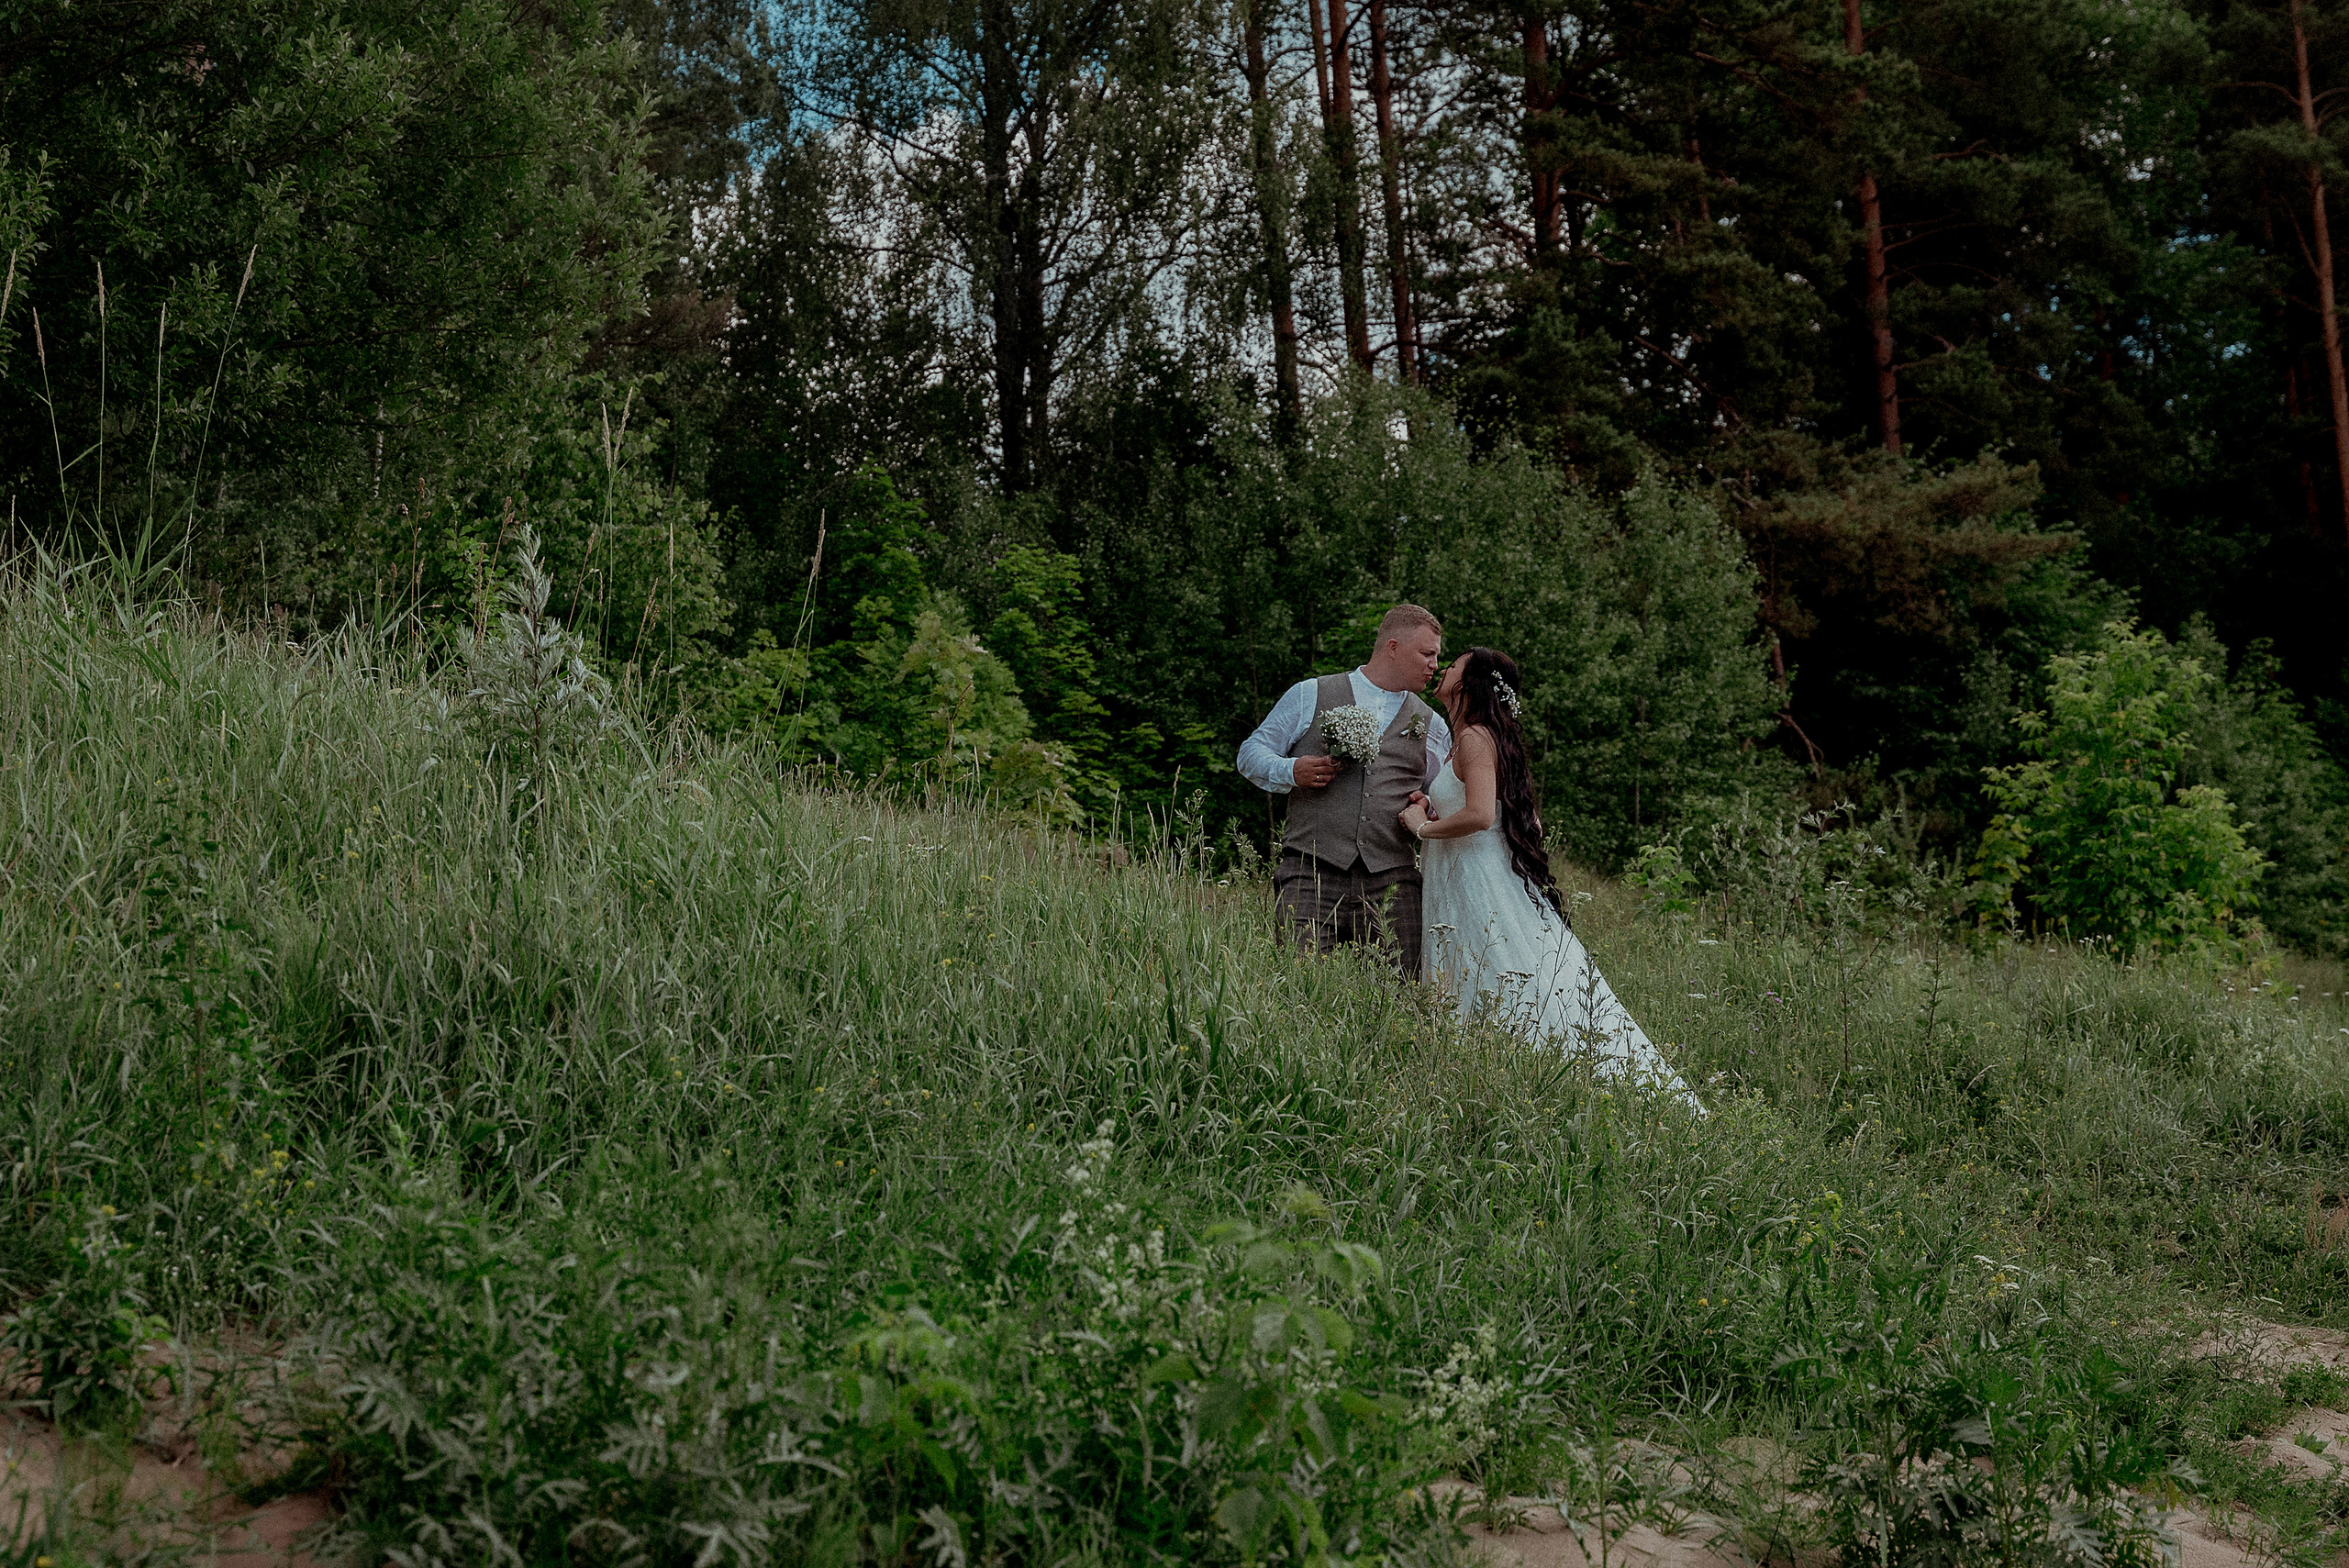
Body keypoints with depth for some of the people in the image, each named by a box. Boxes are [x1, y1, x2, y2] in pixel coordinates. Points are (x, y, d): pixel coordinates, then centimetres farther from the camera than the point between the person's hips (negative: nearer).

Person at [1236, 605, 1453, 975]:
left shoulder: (1432, 725, 20)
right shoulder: (1309, 696, 11)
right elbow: (1252, 753, 11)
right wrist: (1291, 771, -9)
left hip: (1391, 884, 2)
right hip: (1311, 874, -2)